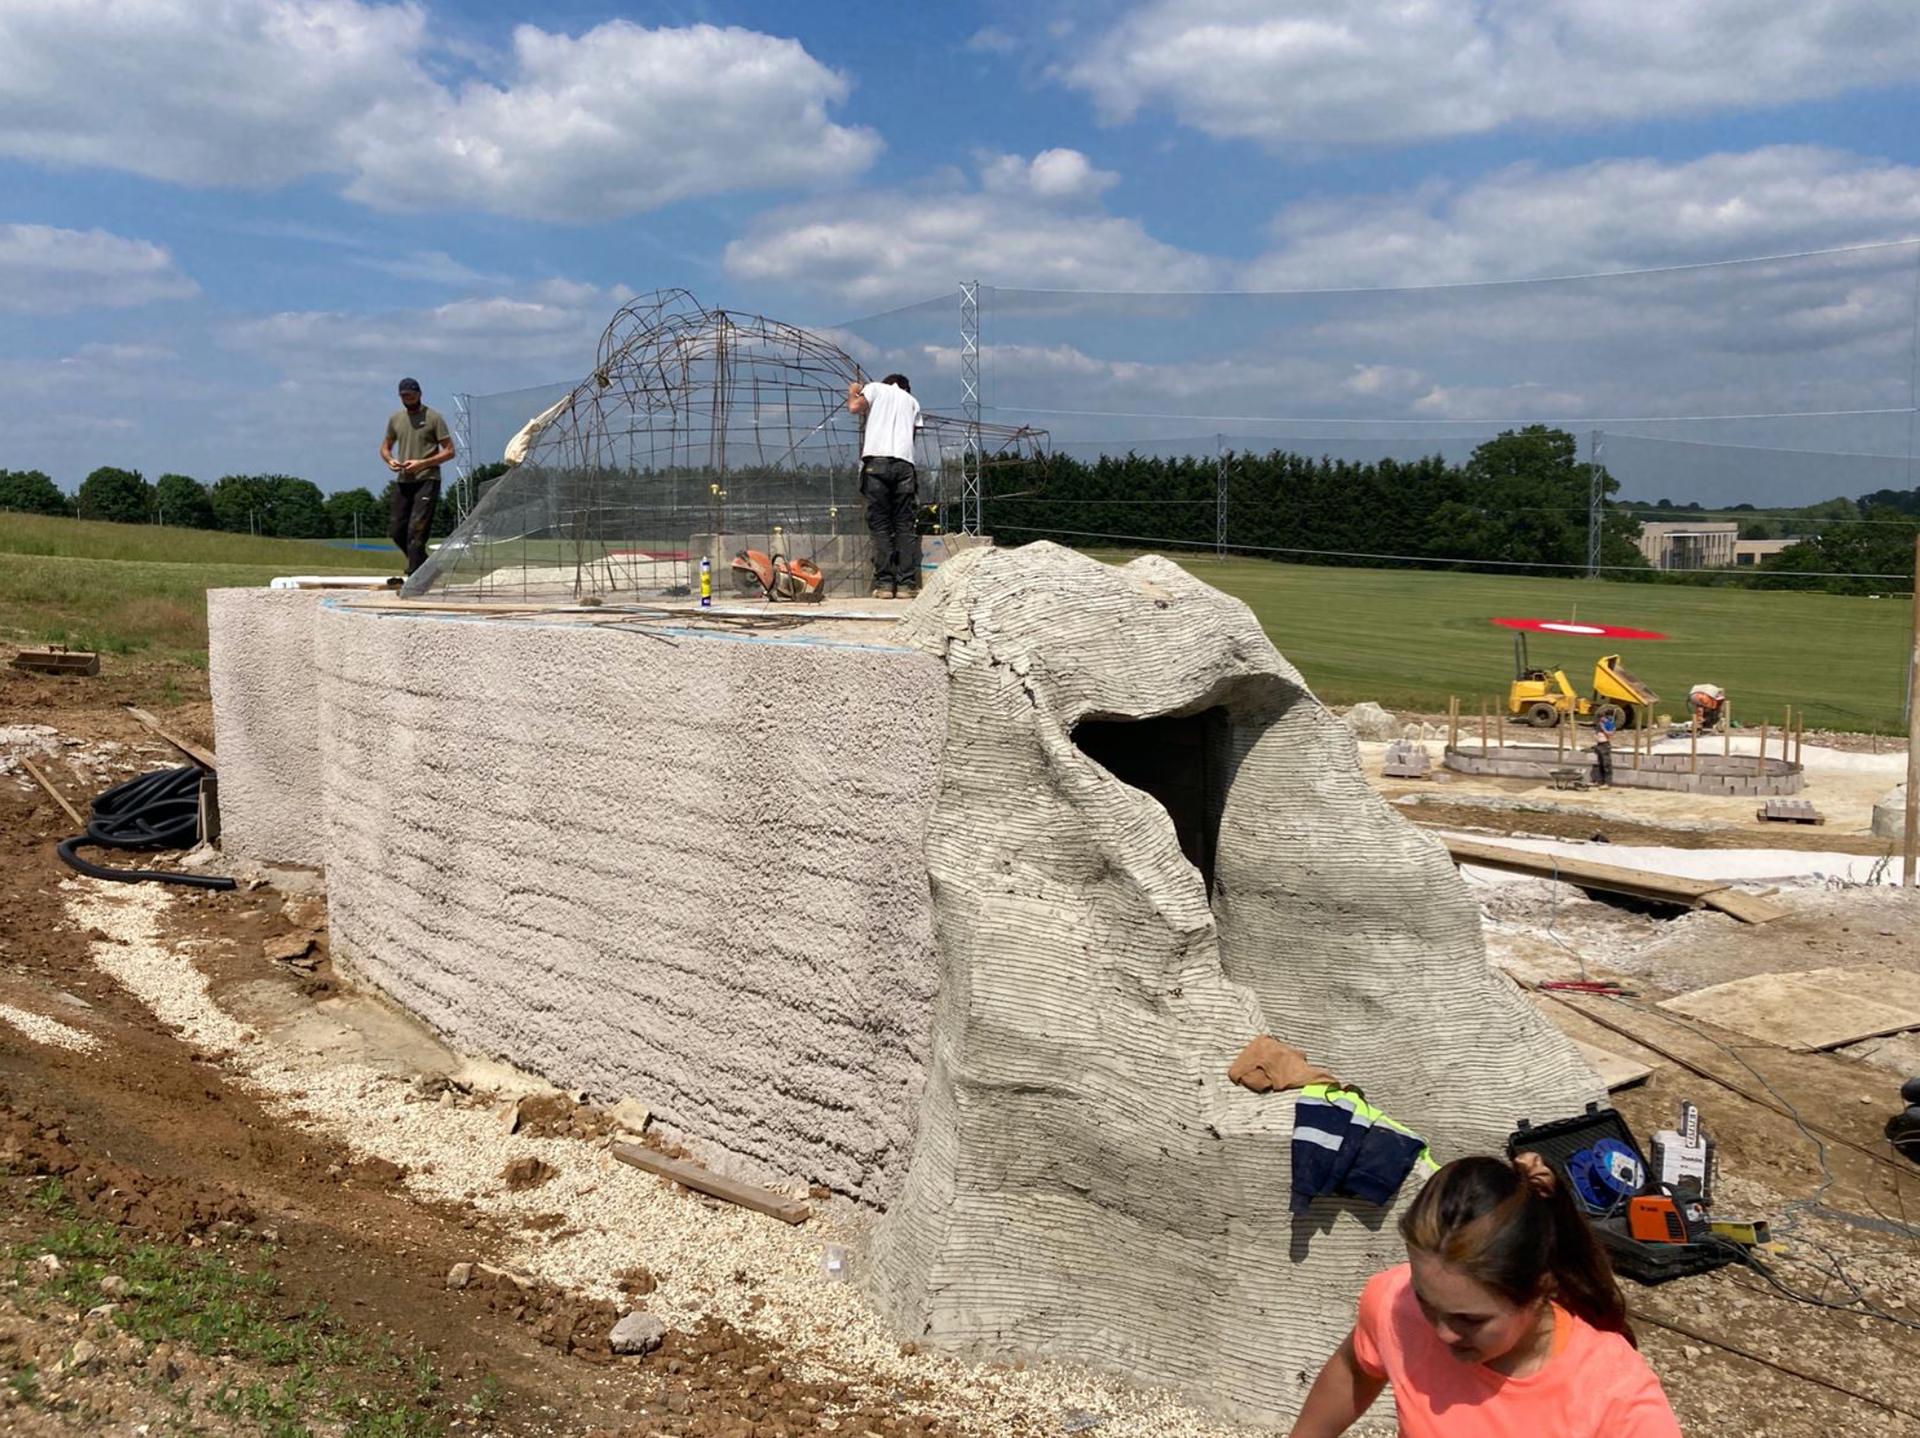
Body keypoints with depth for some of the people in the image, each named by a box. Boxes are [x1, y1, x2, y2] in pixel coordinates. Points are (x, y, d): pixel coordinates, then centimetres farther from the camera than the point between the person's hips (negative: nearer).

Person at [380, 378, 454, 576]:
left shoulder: (433, 418, -2)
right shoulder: (395, 418, 13)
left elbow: (449, 451, -5)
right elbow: (385, 447, 24)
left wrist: (421, 463, -15)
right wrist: (390, 460, 0)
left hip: (427, 480, -6)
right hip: (403, 481, 6)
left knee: (416, 530, -14)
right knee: (396, 531, 5)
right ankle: (425, 567, 23)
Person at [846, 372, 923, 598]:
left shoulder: (875, 388, 18)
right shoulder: (912, 401, 28)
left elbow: (854, 407, 2)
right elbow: (913, 430, 20)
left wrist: (853, 392, 23)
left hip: (876, 462, -2)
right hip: (904, 463, 2)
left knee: (879, 524, -2)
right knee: (905, 525, 3)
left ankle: (884, 584, -8)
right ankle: (906, 584, -4)